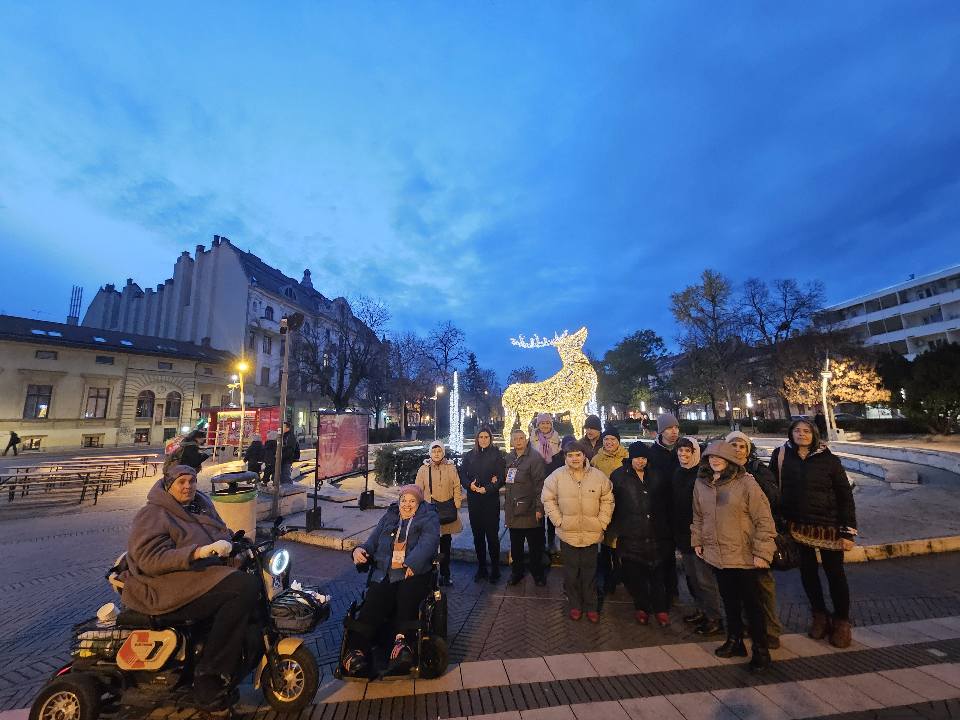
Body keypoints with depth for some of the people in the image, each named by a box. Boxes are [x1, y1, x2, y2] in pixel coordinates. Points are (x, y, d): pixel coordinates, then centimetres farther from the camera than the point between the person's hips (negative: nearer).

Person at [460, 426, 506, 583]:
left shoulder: (497, 455, -1)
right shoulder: (469, 456, 8)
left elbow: (501, 477, -7)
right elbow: (462, 475, 4)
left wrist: (486, 489, -17)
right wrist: (470, 485, -15)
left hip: (491, 501, -3)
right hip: (474, 501, 3)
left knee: (492, 535, 1)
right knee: (477, 535, 11)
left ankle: (495, 570, 16)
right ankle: (481, 569, 25)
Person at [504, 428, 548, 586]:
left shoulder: (535, 458, -12)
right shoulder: (509, 458, 8)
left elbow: (540, 484, -15)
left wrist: (539, 507, -18)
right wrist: (506, 504, 13)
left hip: (529, 510, -6)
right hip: (513, 510, 6)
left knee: (535, 545, 10)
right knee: (515, 544, 18)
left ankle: (538, 573, 27)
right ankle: (517, 572, 35)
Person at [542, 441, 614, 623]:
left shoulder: (598, 476, -6)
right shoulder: (557, 475, -9)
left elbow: (607, 500, 4)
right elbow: (548, 499, -2)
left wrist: (602, 522, -1)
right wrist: (558, 520, -7)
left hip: (592, 533, 1)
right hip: (567, 533, 0)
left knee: (590, 571, 13)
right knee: (571, 570, 12)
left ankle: (591, 606, 31)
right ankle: (575, 604, 32)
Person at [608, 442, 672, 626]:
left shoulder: (657, 477, 8)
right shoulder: (618, 476, -2)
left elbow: (665, 505, 13)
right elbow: (611, 505, -2)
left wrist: (667, 532, 9)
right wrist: (612, 533, -3)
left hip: (655, 536, 2)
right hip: (630, 535, -2)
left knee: (658, 573, 4)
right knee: (634, 575, 7)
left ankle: (661, 609, 22)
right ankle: (641, 608, 26)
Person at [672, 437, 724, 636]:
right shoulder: (678, 474, 8)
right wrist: (676, 534, 17)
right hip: (683, 534, 8)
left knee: (705, 579, 1)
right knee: (691, 576, 18)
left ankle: (714, 618, 17)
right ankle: (701, 610, 34)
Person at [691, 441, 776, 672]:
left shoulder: (745, 482, -14)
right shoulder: (700, 483, 1)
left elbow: (764, 519, -12)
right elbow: (698, 516, 12)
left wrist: (762, 552, -13)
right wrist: (697, 540, 12)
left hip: (743, 556, -4)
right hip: (715, 555, 4)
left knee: (751, 602, 9)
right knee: (729, 600, 18)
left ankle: (761, 650, 28)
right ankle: (734, 641, 36)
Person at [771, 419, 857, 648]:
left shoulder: (828, 459, -7)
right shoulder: (781, 456, -5)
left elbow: (845, 495, -5)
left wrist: (848, 532, -7)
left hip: (828, 526, -1)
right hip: (797, 526, 1)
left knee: (835, 574, 11)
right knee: (807, 573, 15)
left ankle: (841, 621, 31)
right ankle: (819, 616, 34)